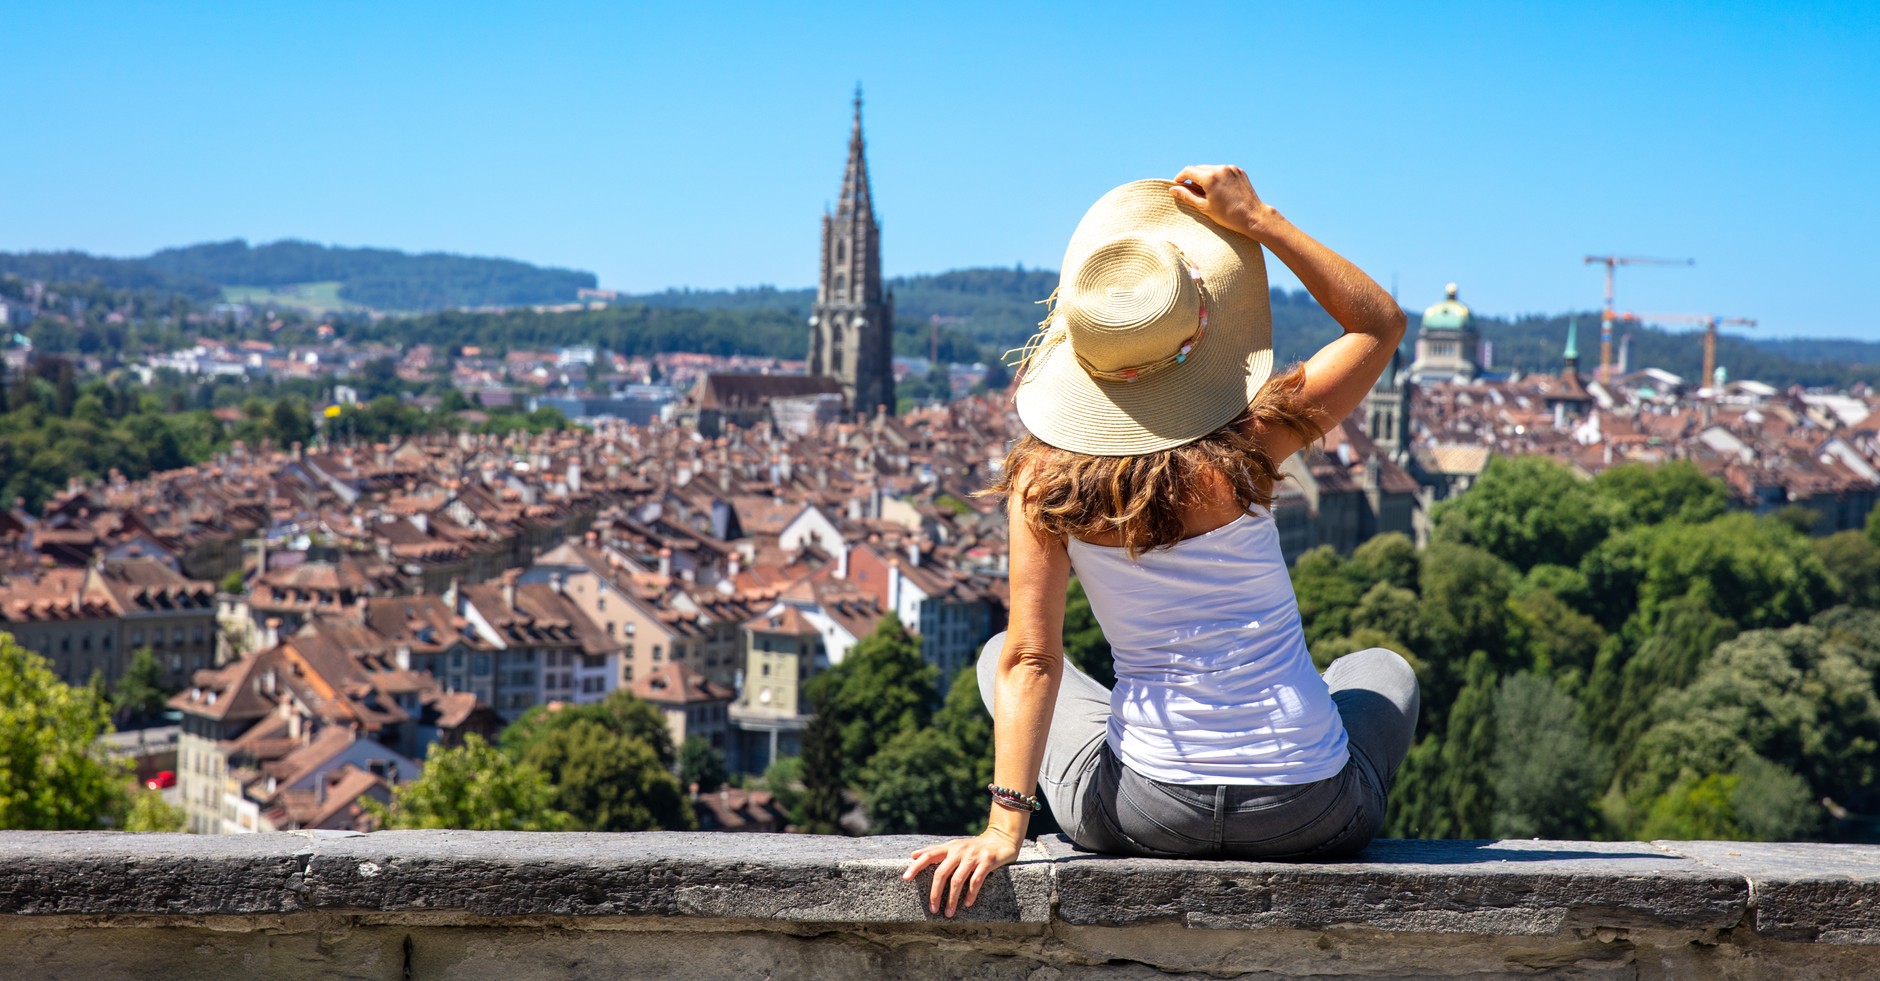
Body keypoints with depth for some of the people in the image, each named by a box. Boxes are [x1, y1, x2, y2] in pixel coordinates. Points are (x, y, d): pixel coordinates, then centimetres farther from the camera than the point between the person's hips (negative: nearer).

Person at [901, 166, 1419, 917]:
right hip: (1310, 815, 0)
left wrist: (1004, 826, -11)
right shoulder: (1243, 446, -15)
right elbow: (1381, 322, 0)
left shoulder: (1044, 478, -11)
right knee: (1380, 670, 35)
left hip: (1142, 818, 0)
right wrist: (1255, 220, -3)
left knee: (995, 654, 30)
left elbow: (1029, 660, -13)